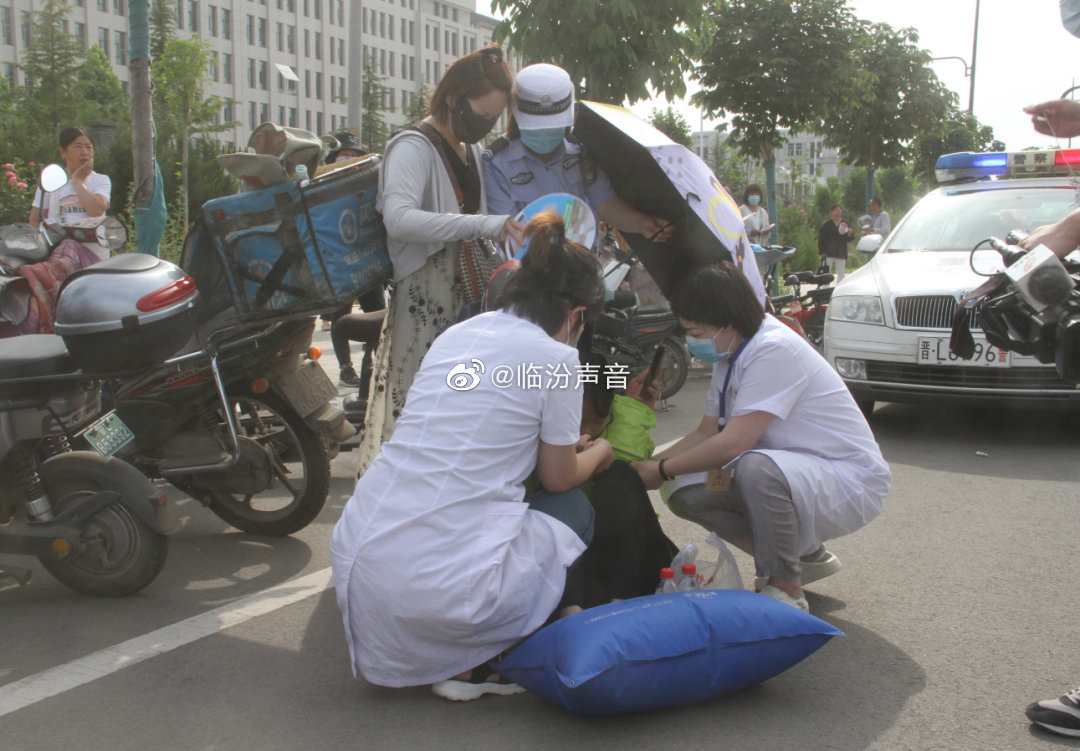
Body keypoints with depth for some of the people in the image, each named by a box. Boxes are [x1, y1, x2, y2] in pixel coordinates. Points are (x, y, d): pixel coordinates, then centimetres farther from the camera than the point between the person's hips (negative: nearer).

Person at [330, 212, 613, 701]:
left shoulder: (459, 333, 16)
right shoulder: (555, 357, -3)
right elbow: (559, 478, 10)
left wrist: (565, 445, 44)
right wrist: (599, 453, 32)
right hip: (442, 584, -7)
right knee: (574, 510, 18)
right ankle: (469, 665, 7)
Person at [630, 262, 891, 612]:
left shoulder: (774, 350, -23)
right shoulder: (731, 356, 6)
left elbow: (733, 444, -28)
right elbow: (706, 433, 10)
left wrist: (663, 470, -16)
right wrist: (649, 464, -2)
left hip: (851, 480, -9)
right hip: (793, 470, 9)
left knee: (757, 466, -38)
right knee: (686, 492, -7)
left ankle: (786, 589, -14)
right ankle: (807, 555, 12)